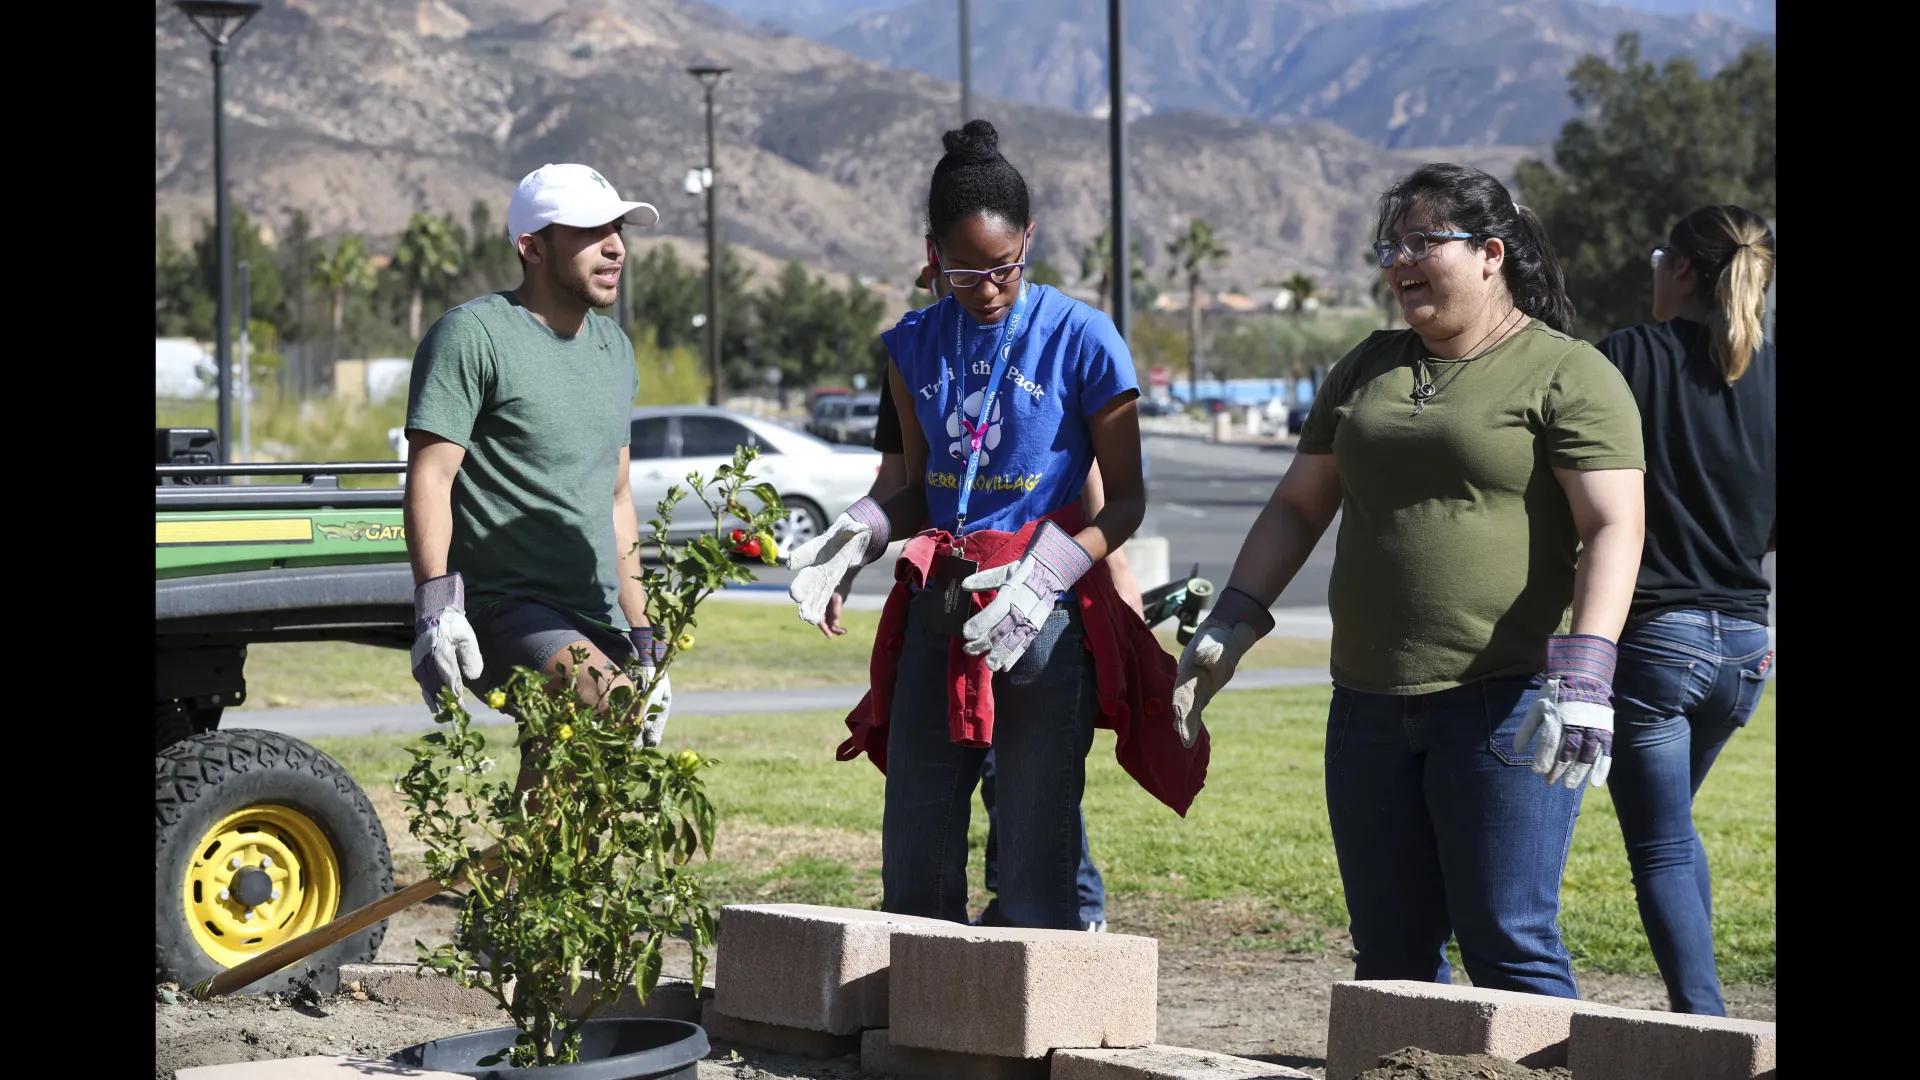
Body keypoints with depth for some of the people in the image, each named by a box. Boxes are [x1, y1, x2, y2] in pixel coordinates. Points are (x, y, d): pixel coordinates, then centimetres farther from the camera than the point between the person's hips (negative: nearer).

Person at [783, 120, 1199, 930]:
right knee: (913, 868, 5)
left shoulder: (1080, 340, -5)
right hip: (937, 617, 5)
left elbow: (1125, 499, -3)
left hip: (1047, 622, -5)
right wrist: (856, 535, -4)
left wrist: (1040, 576, -19)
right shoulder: (915, 345, 10)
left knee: (1036, 870, -4)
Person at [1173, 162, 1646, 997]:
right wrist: (1231, 625, 10)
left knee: (1508, 944, -9)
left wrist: (1582, 674, -24)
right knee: (1390, 956, 7)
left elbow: (1613, 529, -12)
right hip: (1370, 706, 7)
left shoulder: (1567, 375, -3)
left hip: (1503, 706, -7)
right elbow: (1298, 506, 22)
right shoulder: (1370, 368, 18)